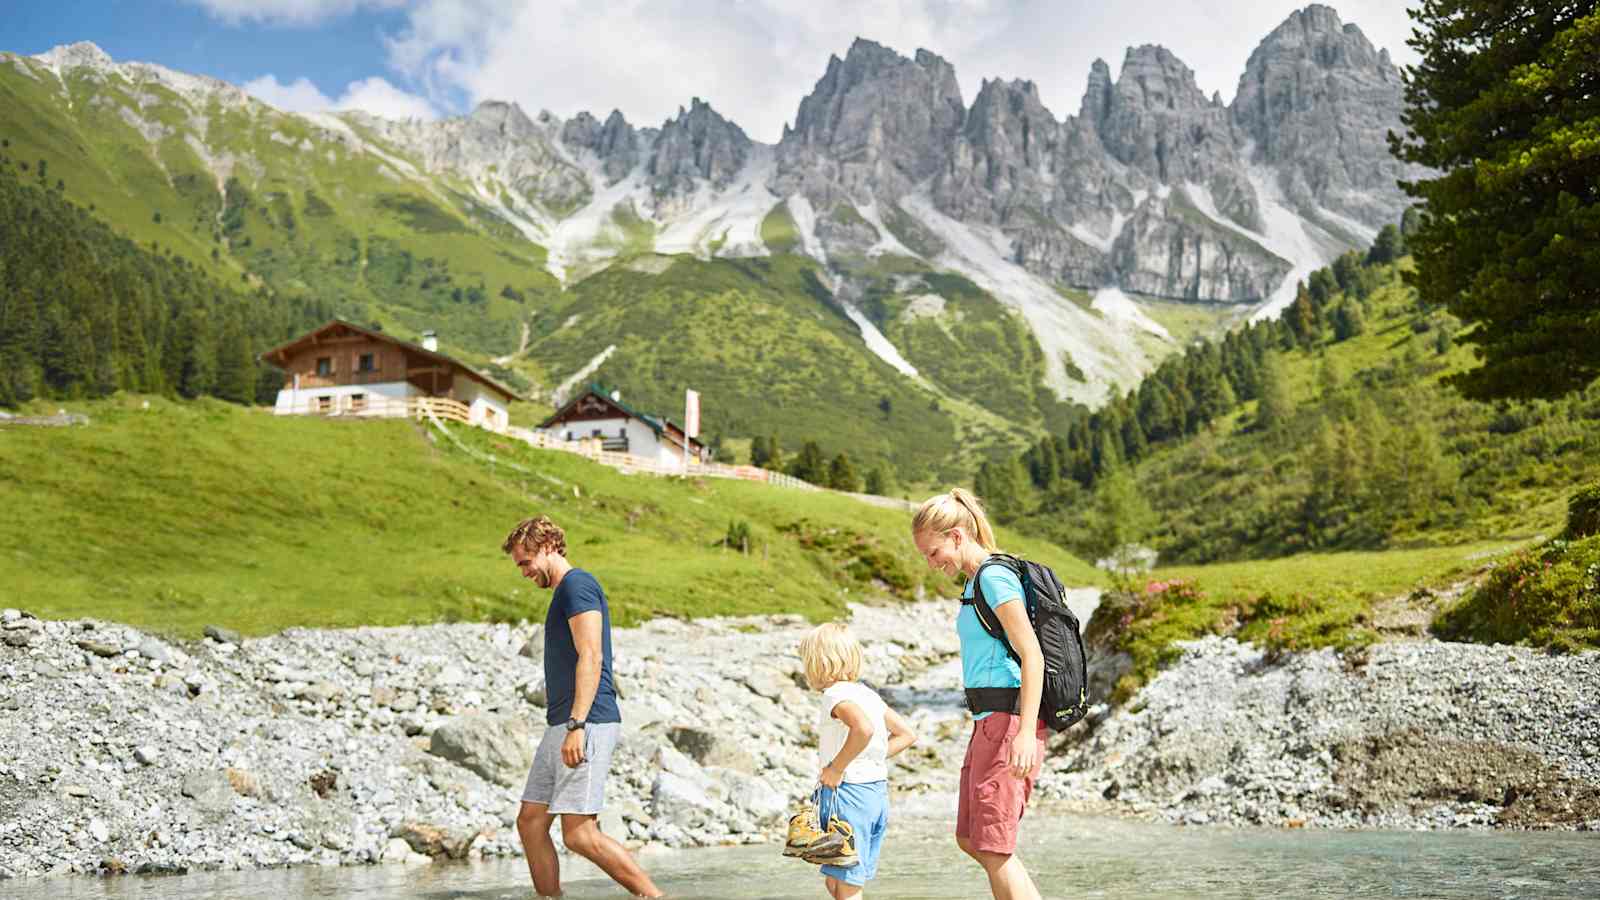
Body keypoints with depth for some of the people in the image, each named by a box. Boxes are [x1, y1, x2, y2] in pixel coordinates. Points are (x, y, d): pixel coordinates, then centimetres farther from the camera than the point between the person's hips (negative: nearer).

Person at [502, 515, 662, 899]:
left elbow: (591, 657, -19)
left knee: (579, 833, -13)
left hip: (586, 724, -10)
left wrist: (576, 725, -25)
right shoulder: (564, 593, 22)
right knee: (530, 822, 9)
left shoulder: (577, 584, -8)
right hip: (560, 726, 10)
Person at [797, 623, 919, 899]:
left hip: (847, 791, -9)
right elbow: (906, 734, 19)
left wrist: (837, 767, -22)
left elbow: (864, 728, -34)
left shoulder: (837, 694, -13)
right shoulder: (868, 693, 13)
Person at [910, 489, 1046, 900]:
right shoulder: (977, 581, 18)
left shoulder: (994, 577, -12)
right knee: (969, 839, 16)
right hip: (990, 724, 11)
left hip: (1008, 723, -11)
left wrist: (1025, 732, -27)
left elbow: (1032, 655, -19)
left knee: (992, 847, -6)